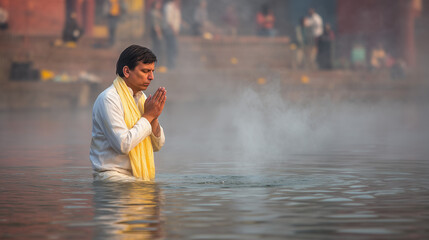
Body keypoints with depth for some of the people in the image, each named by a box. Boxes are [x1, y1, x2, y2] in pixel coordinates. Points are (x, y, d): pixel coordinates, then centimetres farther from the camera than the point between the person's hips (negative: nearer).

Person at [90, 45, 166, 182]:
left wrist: (154, 118, -4)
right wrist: (148, 116, -11)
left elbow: (157, 146, 15)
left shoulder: (141, 97, 14)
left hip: (140, 176, 8)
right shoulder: (109, 99, -12)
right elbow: (123, 145, -22)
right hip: (112, 174, -8)